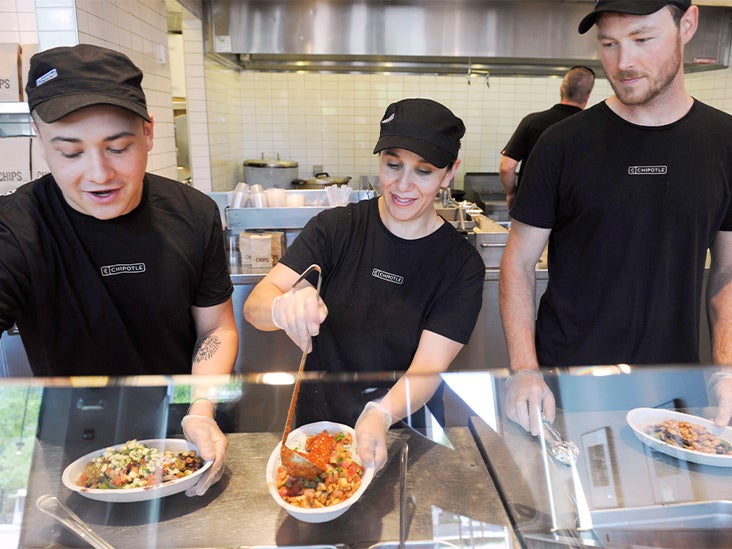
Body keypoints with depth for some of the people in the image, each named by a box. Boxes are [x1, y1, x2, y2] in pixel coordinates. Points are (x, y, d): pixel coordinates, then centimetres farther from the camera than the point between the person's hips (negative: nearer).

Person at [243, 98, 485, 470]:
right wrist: (284, 307, -33)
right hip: (318, 423, 1)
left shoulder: (463, 266, -6)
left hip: (402, 431, 0)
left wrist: (381, 416, -33)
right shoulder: (335, 228, -3)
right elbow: (254, 305, -10)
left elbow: (428, 368, -14)